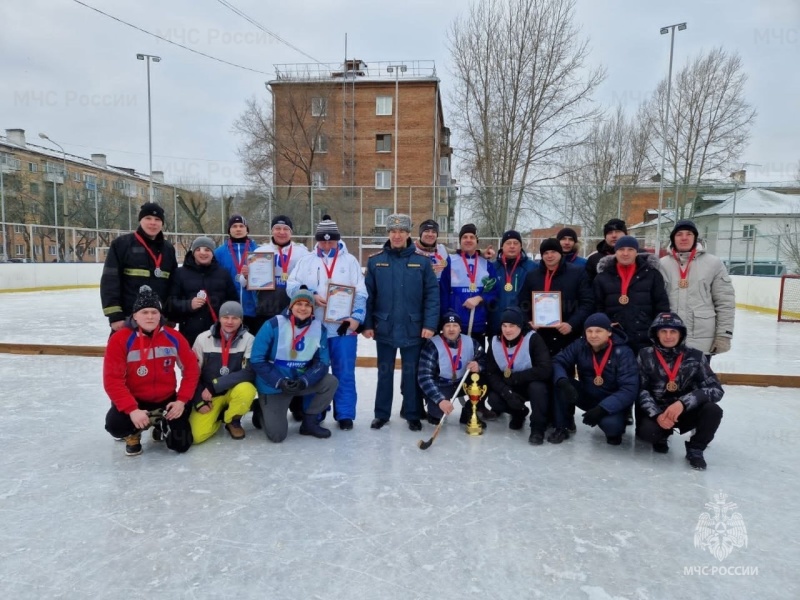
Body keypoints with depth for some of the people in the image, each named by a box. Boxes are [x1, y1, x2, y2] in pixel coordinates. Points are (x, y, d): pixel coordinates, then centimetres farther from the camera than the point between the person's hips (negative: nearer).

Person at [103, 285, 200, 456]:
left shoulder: (173, 337, -9)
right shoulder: (120, 340, -16)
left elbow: (191, 369, -1)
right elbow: (112, 380, -19)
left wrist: (181, 400, -10)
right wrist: (132, 410, -29)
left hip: (167, 399, 2)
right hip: (134, 399, -2)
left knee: (181, 444, -8)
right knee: (115, 425, -32)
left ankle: (162, 424, 28)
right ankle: (133, 433, 8)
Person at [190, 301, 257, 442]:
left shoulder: (248, 339, -13)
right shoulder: (203, 338, -8)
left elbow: (249, 373, -21)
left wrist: (214, 385, -25)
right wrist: (199, 401, -10)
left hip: (234, 391, -1)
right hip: (208, 396, 1)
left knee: (246, 390, -35)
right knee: (197, 435, -17)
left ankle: (232, 420, -2)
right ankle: (218, 417, 18)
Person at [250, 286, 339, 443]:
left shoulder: (319, 328, -6)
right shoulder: (273, 325, -17)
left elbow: (323, 361, -5)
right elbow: (257, 360, -15)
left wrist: (304, 381, -22)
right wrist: (280, 382, -24)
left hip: (300, 381, 4)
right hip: (273, 386, -4)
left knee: (330, 382, -18)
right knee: (277, 435, -10)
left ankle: (309, 422, 3)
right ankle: (262, 410, 24)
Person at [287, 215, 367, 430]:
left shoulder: (350, 261, 6)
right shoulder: (306, 261, 9)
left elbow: (360, 293, 0)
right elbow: (292, 286, 1)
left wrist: (356, 317, -13)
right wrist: (312, 296, -14)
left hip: (344, 326, -1)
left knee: (344, 372, 3)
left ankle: (345, 414, 13)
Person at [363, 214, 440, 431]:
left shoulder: (422, 261, -3)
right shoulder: (375, 261, 0)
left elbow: (432, 294, -5)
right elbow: (368, 296, 1)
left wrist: (430, 324, -11)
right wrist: (367, 324, -3)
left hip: (413, 329, -1)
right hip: (384, 328, 1)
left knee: (412, 372, 9)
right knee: (384, 372, 13)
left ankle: (413, 414, 23)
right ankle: (381, 413, 26)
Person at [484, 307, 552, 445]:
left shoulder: (533, 339, -23)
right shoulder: (495, 342, -10)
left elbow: (545, 370, -32)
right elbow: (491, 374, -11)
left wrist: (515, 377, -28)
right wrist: (506, 392, -28)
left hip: (533, 383, -4)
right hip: (508, 387, 4)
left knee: (537, 388, -37)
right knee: (494, 399, -22)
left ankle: (538, 429, -14)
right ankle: (519, 413, 12)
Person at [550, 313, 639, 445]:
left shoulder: (623, 353, -19)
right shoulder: (579, 346, -8)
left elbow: (629, 390, -24)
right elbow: (557, 362, -13)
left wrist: (602, 408, -37)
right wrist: (563, 382, -37)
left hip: (612, 402, -3)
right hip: (587, 395, 4)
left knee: (610, 424, -36)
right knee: (560, 384, -23)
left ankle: (614, 429, 5)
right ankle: (562, 427, -3)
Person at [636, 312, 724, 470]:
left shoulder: (695, 356, -7)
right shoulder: (646, 356, -8)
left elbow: (716, 389, -15)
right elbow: (641, 391, -9)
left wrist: (683, 403, -29)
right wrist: (657, 415, -26)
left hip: (686, 412, 1)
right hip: (656, 413, -1)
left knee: (713, 410, -28)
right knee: (646, 430, -31)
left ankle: (695, 449, 1)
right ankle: (662, 436, 10)